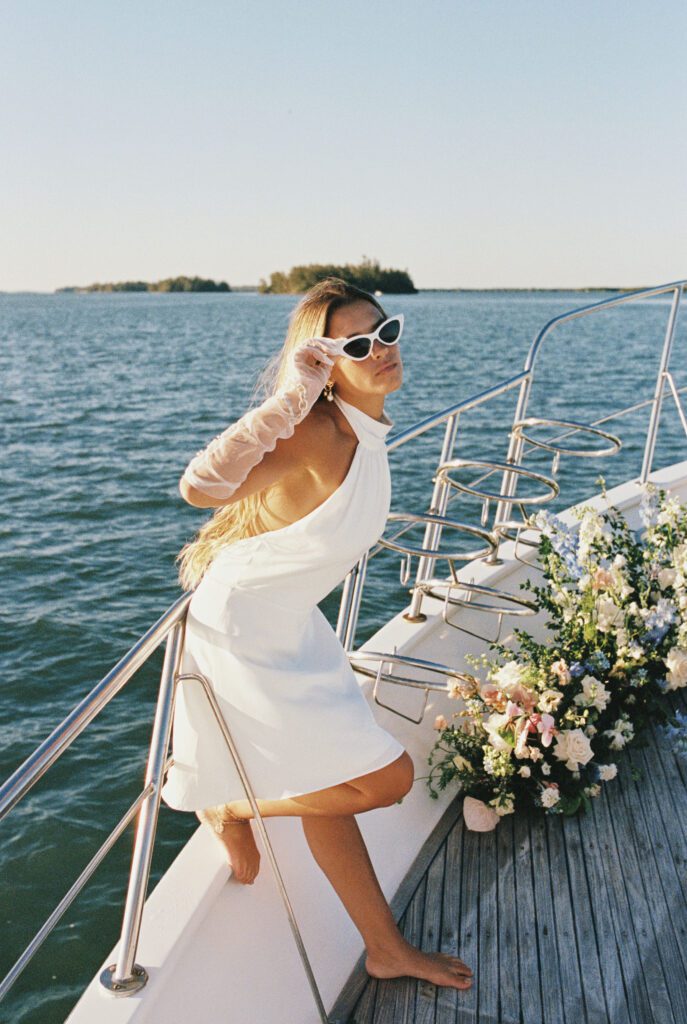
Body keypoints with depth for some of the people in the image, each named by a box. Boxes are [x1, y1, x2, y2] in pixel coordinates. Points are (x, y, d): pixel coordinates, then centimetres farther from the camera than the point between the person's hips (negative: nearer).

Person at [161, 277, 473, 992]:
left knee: (322, 782, 18)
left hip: (287, 626, 9)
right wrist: (290, 398, -38)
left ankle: (386, 948, 34)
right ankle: (231, 808, 18)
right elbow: (201, 486, -39)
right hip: (240, 629, -9)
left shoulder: (362, 431, 1)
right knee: (386, 778, -4)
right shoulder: (318, 435, -27)